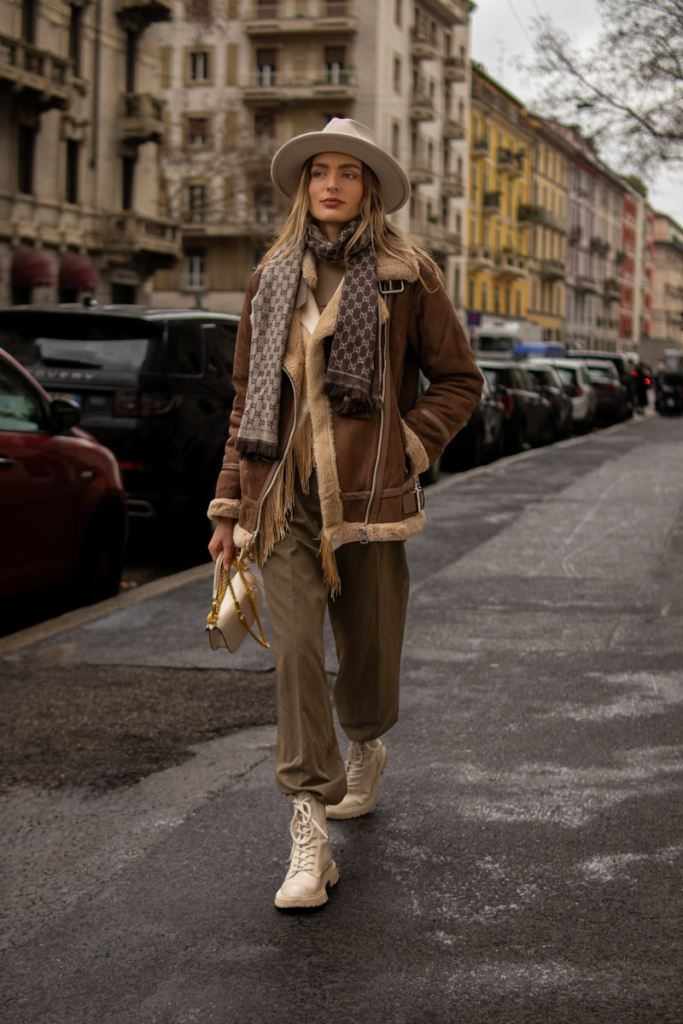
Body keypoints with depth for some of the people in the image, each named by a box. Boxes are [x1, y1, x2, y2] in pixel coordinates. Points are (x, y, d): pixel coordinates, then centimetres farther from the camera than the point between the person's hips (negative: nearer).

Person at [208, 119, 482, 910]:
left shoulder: (406, 276, 2)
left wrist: (409, 445, -7)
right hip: (285, 499, 2)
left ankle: (366, 748, 44)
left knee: (368, 650, 9)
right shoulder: (273, 279, 11)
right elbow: (248, 397, 16)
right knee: (295, 650, -12)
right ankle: (309, 837, -12)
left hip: (368, 497, -1)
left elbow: (459, 380, 8)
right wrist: (230, 505, 13)